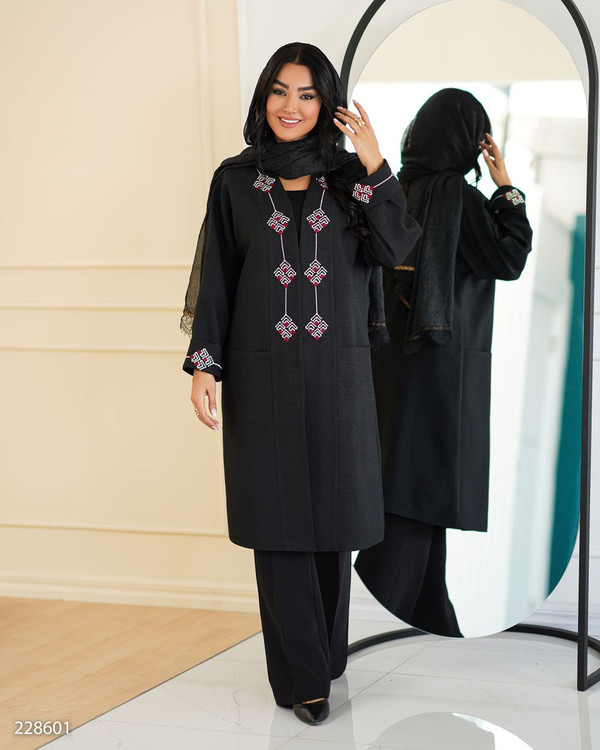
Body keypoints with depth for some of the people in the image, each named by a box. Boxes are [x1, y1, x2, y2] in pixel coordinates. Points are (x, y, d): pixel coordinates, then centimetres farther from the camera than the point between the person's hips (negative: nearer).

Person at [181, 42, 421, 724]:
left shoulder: (349, 176, 7)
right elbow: (216, 277, 2)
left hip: (336, 371, 1)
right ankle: (303, 674, 13)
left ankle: (323, 650, 30)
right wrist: (203, 367, -4)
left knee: (330, 509, 9)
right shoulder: (235, 180, 4)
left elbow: (395, 248, -6)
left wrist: (373, 166, -13)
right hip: (261, 373, -1)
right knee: (279, 517, 1)